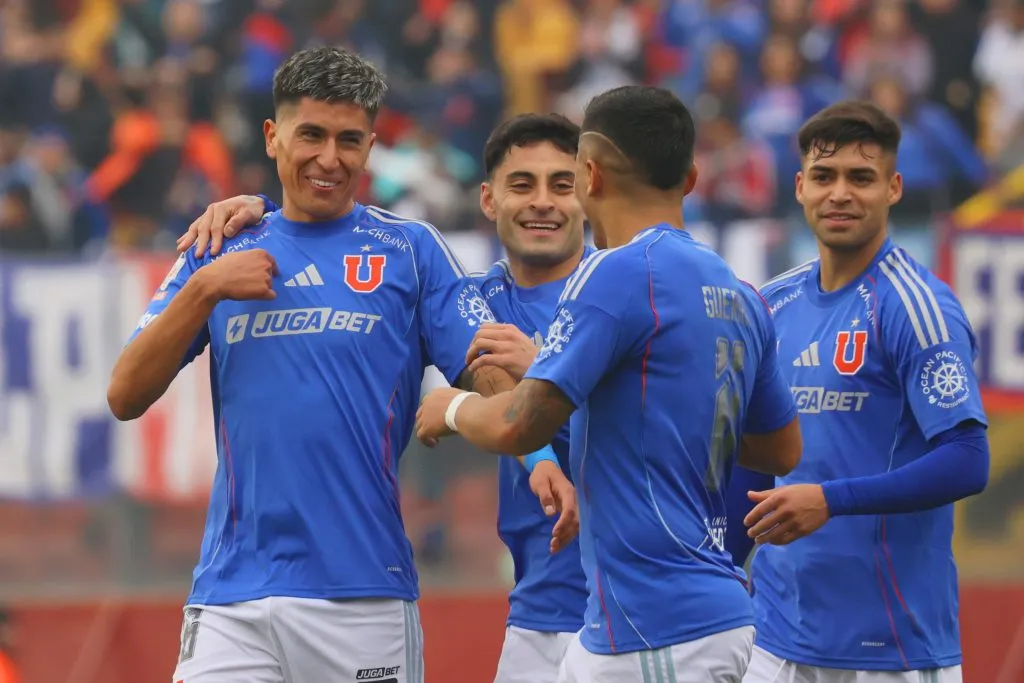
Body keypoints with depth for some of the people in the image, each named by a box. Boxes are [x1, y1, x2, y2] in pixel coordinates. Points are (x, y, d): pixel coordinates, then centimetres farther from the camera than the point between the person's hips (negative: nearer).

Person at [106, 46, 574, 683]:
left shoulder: (411, 249, 7)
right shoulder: (219, 253, 14)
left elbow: (491, 373, -4)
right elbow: (126, 397, 7)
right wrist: (204, 289, -5)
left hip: (364, 599, -2)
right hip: (231, 600, 2)